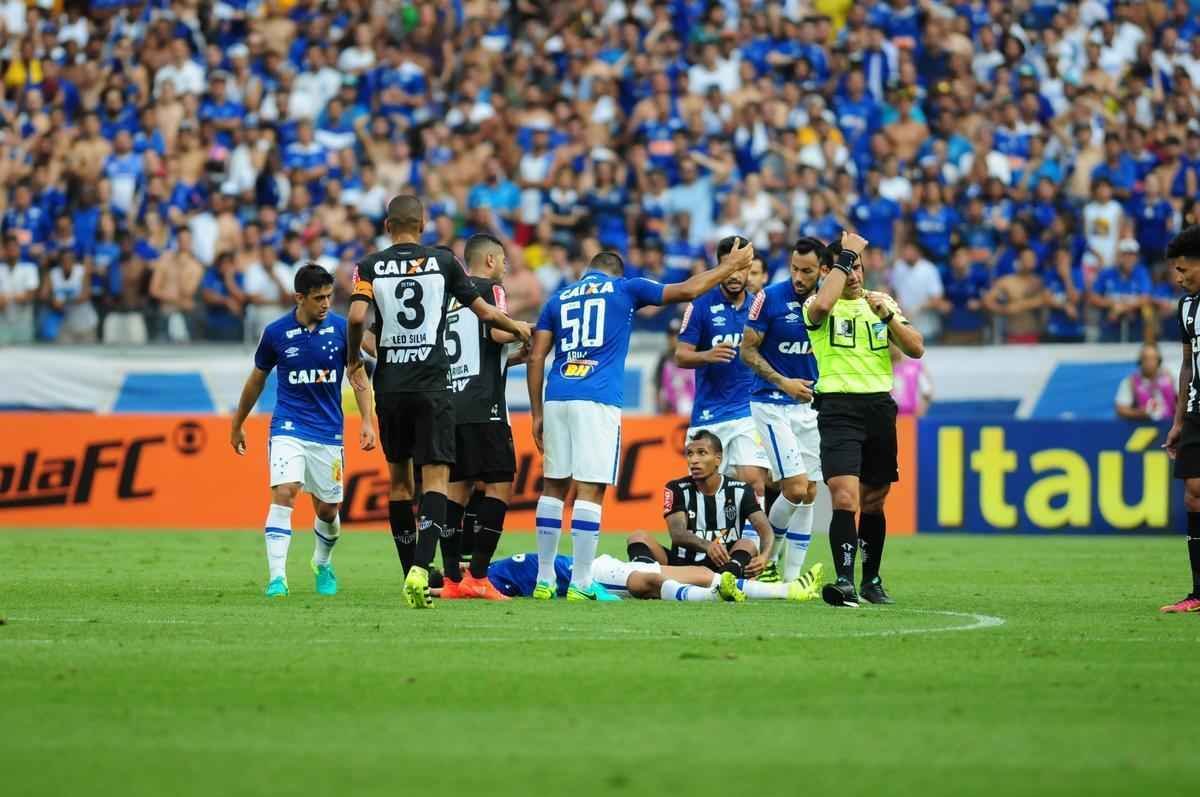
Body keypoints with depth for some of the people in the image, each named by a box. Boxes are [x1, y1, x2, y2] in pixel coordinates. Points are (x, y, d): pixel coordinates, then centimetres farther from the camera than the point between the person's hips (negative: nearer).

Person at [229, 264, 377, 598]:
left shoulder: (341, 329, -3)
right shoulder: (276, 332, -4)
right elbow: (257, 378, 11)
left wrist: (367, 421, -7)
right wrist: (238, 424, 19)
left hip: (328, 432, 2)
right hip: (288, 428, -2)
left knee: (328, 509, 8)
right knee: (284, 493, -21)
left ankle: (323, 564, 38)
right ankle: (277, 577, -24)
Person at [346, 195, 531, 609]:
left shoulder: (370, 266, 3)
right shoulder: (443, 261, 3)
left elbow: (356, 316, -11)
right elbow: (484, 312, 10)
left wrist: (354, 360, 7)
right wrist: (518, 327, 29)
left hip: (390, 386, 2)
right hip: (432, 384, -2)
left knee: (399, 479, 14)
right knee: (436, 477, -5)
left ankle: (411, 575, 15)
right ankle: (421, 568, -25)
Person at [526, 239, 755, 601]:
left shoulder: (558, 300, 20)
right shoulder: (624, 289, 10)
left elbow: (536, 359, 14)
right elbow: (687, 290, 13)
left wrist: (537, 414, 16)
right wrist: (731, 265, 25)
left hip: (557, 398, 4)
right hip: (597, 401, -4)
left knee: (554, 487, 11)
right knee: (590, 490, -5)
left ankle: (544, 581, 11)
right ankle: (580, 584, -8)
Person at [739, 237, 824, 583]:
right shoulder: (771, 298, -10)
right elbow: (748, 350, -6)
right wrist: (783, 382, -16)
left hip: (810, 405, 5)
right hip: (773, 404, -5)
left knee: (808, 494, 4)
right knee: (795, 488, -14)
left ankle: (791, 577, 11)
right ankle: (767, 558, 8)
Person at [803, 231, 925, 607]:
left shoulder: (882, 302, 12)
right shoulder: (816, 307, 0)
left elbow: (916, 349, 5)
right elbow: (822, 304, -27)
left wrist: (889, 316, -10)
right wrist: (845, 257, -16)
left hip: (880, 407, 4)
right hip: (839, 409, -4)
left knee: (873, 501, 11)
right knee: (845, 497, -19)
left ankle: (872, 579, 25)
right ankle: (845, 581, -23)